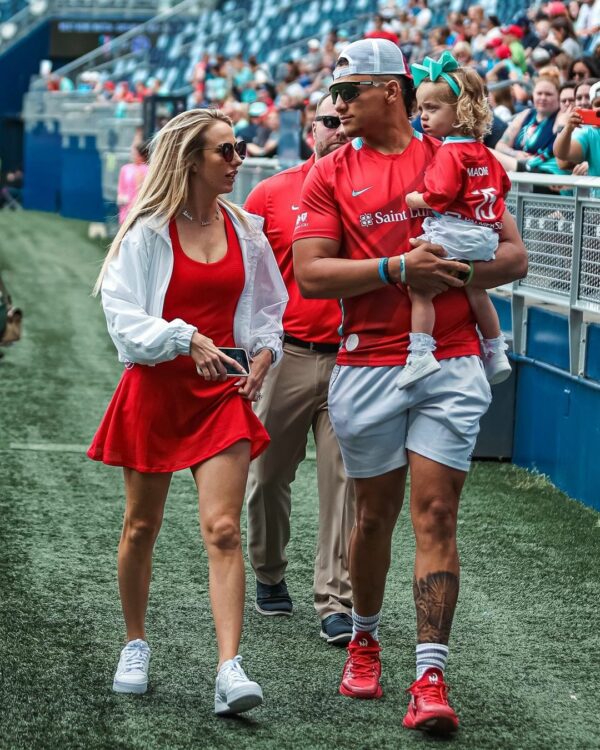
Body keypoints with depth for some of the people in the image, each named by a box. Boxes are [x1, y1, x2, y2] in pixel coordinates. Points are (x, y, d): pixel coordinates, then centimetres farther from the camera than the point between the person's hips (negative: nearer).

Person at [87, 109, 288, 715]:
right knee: (141, 527, 10)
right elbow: (122, 314, -9)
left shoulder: (244, 229, 7)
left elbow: (268, 309, 17)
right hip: (155, 387, -2)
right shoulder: (148, 232, -5)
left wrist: (264, 353, -1)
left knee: (223, 529, -11)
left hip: (223, 391, 2)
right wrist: (185, 340, -21)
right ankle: (135, 646, 30)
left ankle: (229, 671, -17)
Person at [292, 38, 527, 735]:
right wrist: (398, 268, -15)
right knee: (375, 516, 11)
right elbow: (311, 274, -5)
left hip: (451, 365, -1)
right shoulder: (330, 175, 6)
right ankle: (364, 639, 34)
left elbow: (513, 256, 5)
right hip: (368, 369, 1)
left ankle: (430, 678, -7)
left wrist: (450, 272, -13)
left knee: (435, 515, -6)